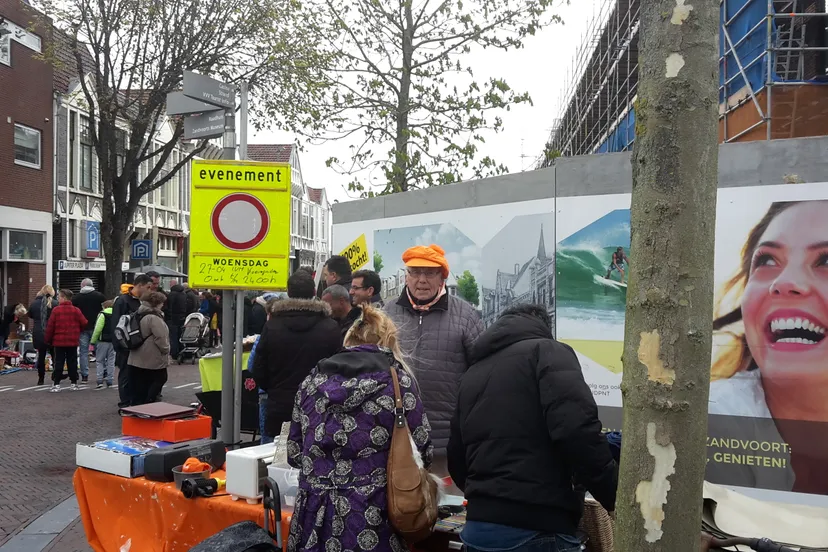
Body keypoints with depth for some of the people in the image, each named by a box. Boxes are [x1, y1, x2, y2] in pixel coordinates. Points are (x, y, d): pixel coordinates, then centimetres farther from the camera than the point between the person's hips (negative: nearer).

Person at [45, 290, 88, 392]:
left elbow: (50, 326, -7)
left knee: (59, 362, 4)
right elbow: (84, 323, -4)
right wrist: (77, 332, 16)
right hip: (73, 341, 2)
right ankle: (74, 383, 11)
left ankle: (56, 384, 2)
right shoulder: (76, 310, -3)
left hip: (59, 341, -1)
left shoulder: (56, 310, -8)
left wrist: (48, 339, 4)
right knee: (72, 362, 9)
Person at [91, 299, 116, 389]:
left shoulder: (102, 315, -8)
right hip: (114, 341, 5)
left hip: (103, 341, -5)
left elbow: (98, 329, -13)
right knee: (111, 361, 9)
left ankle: (100, 381, -4)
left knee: (99, 361, 4)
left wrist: (93, 341, -6)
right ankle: (109, 382, 8)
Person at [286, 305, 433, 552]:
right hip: (370, 523, -3)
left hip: (313, 523, 3)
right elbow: (421, 454, -1)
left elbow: (294, 454, 11)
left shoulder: (313, 379, 6)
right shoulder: (398, 379, -4)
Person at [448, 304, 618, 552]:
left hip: (478, 527, 6)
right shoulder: (546, 351, -1)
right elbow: (578, 429, -17)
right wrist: (614, 497, -8)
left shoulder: (471, 374, 19)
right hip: (537, 529, -6)